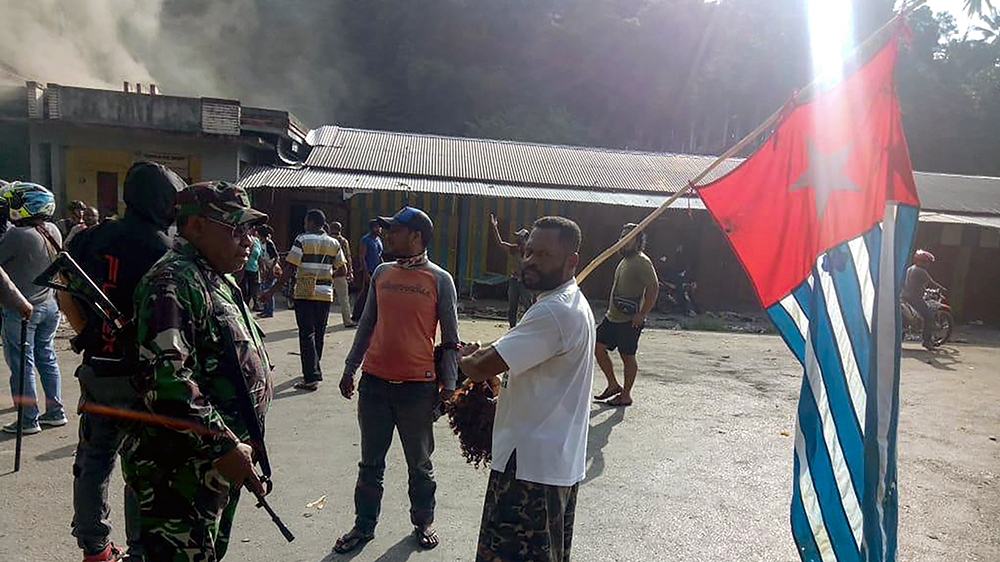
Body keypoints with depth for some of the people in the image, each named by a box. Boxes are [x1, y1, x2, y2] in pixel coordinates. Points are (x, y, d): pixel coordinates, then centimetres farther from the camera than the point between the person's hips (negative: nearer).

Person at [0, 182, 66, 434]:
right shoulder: (53, 231, 0)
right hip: (49, 305, 7)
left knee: (22, 364, 3)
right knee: (47, 358, 15)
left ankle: (28, 419, 9)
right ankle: (55, 412, 21)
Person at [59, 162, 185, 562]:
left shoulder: (89, 238, 2)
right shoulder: (162, 250, -17)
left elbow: (66, 300, 8)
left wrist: (92, 337, 16)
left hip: (96, 370, 6)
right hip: (141, 376, -6)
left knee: (94, 458, 19)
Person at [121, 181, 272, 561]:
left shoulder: (221, 280, 13)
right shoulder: (173, 282, -19)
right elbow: (165, 380, -29)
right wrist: (224, 447, -25)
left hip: (222, 462, 10)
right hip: (183, 472, -10)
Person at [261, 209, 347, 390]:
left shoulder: (302, 240, -6)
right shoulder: (334, 243, 7)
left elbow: (289, 270, -11)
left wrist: (272, 290, -5)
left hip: (305, 294, -4)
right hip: (325, 294, 5)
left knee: (307, 334, -4)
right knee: (318, 334, 15)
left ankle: (312, 378, -8)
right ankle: (312, 371, 27)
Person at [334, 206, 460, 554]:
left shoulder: (440, 280, -5)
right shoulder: (382, 273, 6)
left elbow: (450, 339, -3)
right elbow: (367, 325, 14)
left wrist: (448, 384, -6)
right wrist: (350, 369, 14)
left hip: (418, 387, -4)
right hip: (374, 382, 4)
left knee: (419, 463, 13)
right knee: (370, 462, 15)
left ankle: (423, 522, 32)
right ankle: (364, 525, 30)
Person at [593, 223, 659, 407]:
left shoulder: (642, 262, -14)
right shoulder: (625, 260, 15)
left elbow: (654, 287, -22)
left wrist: (642, 314, -22)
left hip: (630, 321, -9)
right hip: (612, 316, 9)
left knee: (628, 357, 2)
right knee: (599, 348, 8)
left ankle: (626, 395, 16)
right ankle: (613, 385, 22)